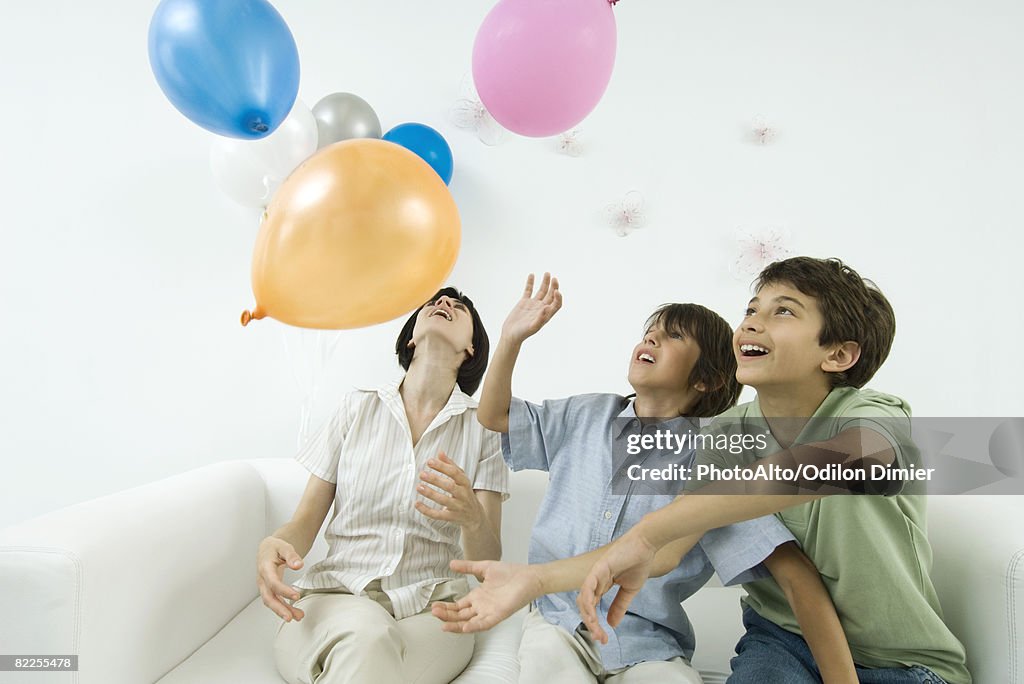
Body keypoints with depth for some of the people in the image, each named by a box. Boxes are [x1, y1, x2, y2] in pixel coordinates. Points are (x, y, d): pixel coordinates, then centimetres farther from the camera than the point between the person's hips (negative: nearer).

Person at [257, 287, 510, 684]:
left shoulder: (482, 428, 3)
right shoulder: (358, 408, 6)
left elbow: (487, 564, -1)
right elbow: (305, 523, 7)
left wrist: (471, 517, -24)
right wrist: (273, 545, -18)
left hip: (430, 608, -1)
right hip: (336, 594, 2)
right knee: (364, 636, -34)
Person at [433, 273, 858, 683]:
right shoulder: (588, 415, 3)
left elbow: (797, 576, -16)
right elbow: (493, 416, 10)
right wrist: (511, 339, -4)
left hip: (649, 645, -1)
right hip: (557, 620, 2)